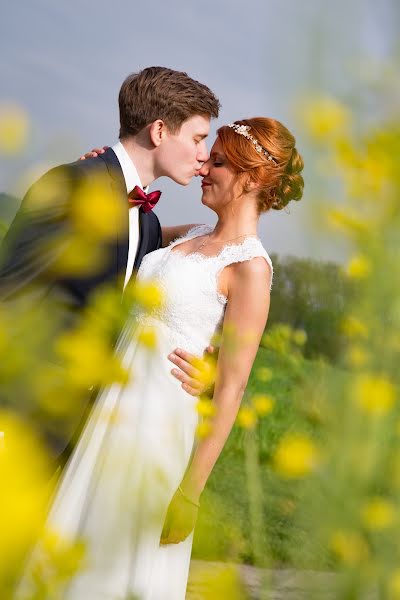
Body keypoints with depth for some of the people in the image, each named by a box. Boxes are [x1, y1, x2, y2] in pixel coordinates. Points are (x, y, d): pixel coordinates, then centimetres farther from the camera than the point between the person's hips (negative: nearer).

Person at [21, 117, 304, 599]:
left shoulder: (250, 267, -14)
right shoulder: (193, 235, 9)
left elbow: (231, 388, -17)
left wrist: (191, 491, -18)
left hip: (161, 419, -8)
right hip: (118, 401, 8)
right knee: (83, 557, 15)